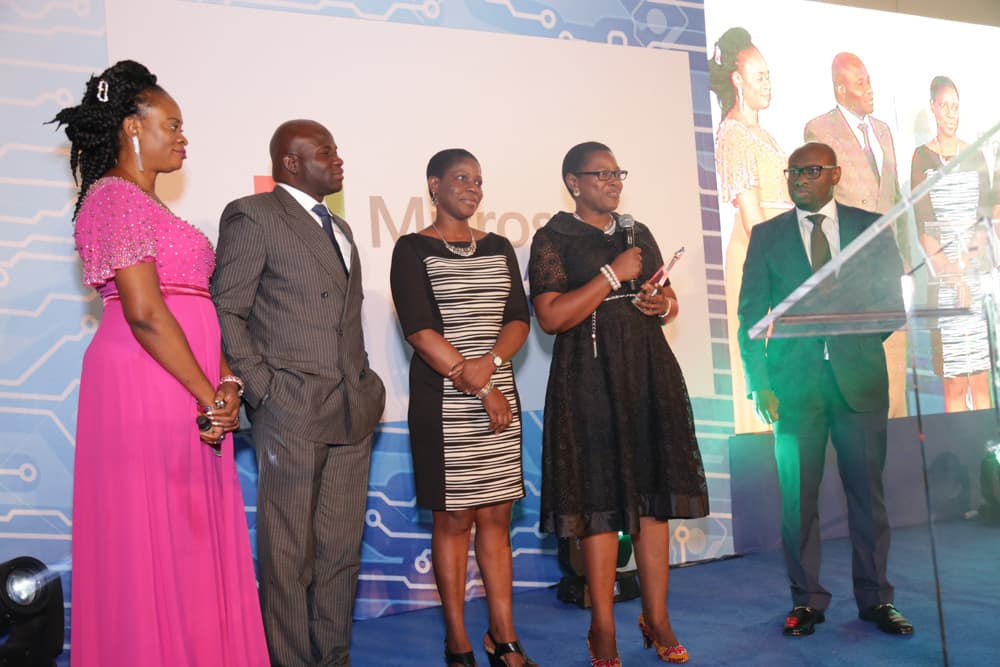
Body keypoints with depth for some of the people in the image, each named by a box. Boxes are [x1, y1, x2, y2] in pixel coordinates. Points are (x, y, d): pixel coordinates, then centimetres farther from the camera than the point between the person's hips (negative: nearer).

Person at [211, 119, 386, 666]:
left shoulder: (339, 228, 21)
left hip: (352, 413, 7)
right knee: (290, 556, 3)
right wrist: (264, 391, -12)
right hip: (292, 413, -7)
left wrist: (364, 387, 13)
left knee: (341, 551, 11)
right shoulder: (251, 216, -2)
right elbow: (226, 313, -7)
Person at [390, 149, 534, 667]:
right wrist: (478, 387, -15)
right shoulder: (413, 249, -1)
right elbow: (419, 329, -11)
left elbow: (519, 318, 5)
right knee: (454, 517, 2)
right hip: (443, 401, -4)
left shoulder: (498, 248, 14)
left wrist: (489, 362, -15)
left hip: (499, 395, 5)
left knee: (496, 515, 7)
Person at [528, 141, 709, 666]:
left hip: (650, 373, 5)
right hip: (591, 379, -5)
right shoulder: (553, 239, -1)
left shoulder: (638, 233, 17)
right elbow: (551, 316, -13)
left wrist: (664, 303, 1)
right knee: (599, 498, -2)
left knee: (654, 493, 5)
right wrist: (612, 275, -13)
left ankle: (656, 618, 17)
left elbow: (669, 300, 24)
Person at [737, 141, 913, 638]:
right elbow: (751, 314, 3)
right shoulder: (766, 235, 8)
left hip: (859, 376, 1)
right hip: (794, 379, 0)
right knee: (798, 495, 3)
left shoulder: (871, 226, 9)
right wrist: (758, 383, -5)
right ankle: (807, 601, 15)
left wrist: (862, 343, -5)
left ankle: (875, 599, 19)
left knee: (867, 490, 6)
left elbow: (892, 299, 10)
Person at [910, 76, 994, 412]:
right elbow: (922, 228, -5)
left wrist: (969, 258, -8)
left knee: (981, 381, 4)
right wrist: (953, 274, -14)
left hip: (978, 273, 3)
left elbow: (985, 216, 10)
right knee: (953, 385, -2)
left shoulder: (975, 156, 12)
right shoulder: (922, 157, 2)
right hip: (943, 278, -3)